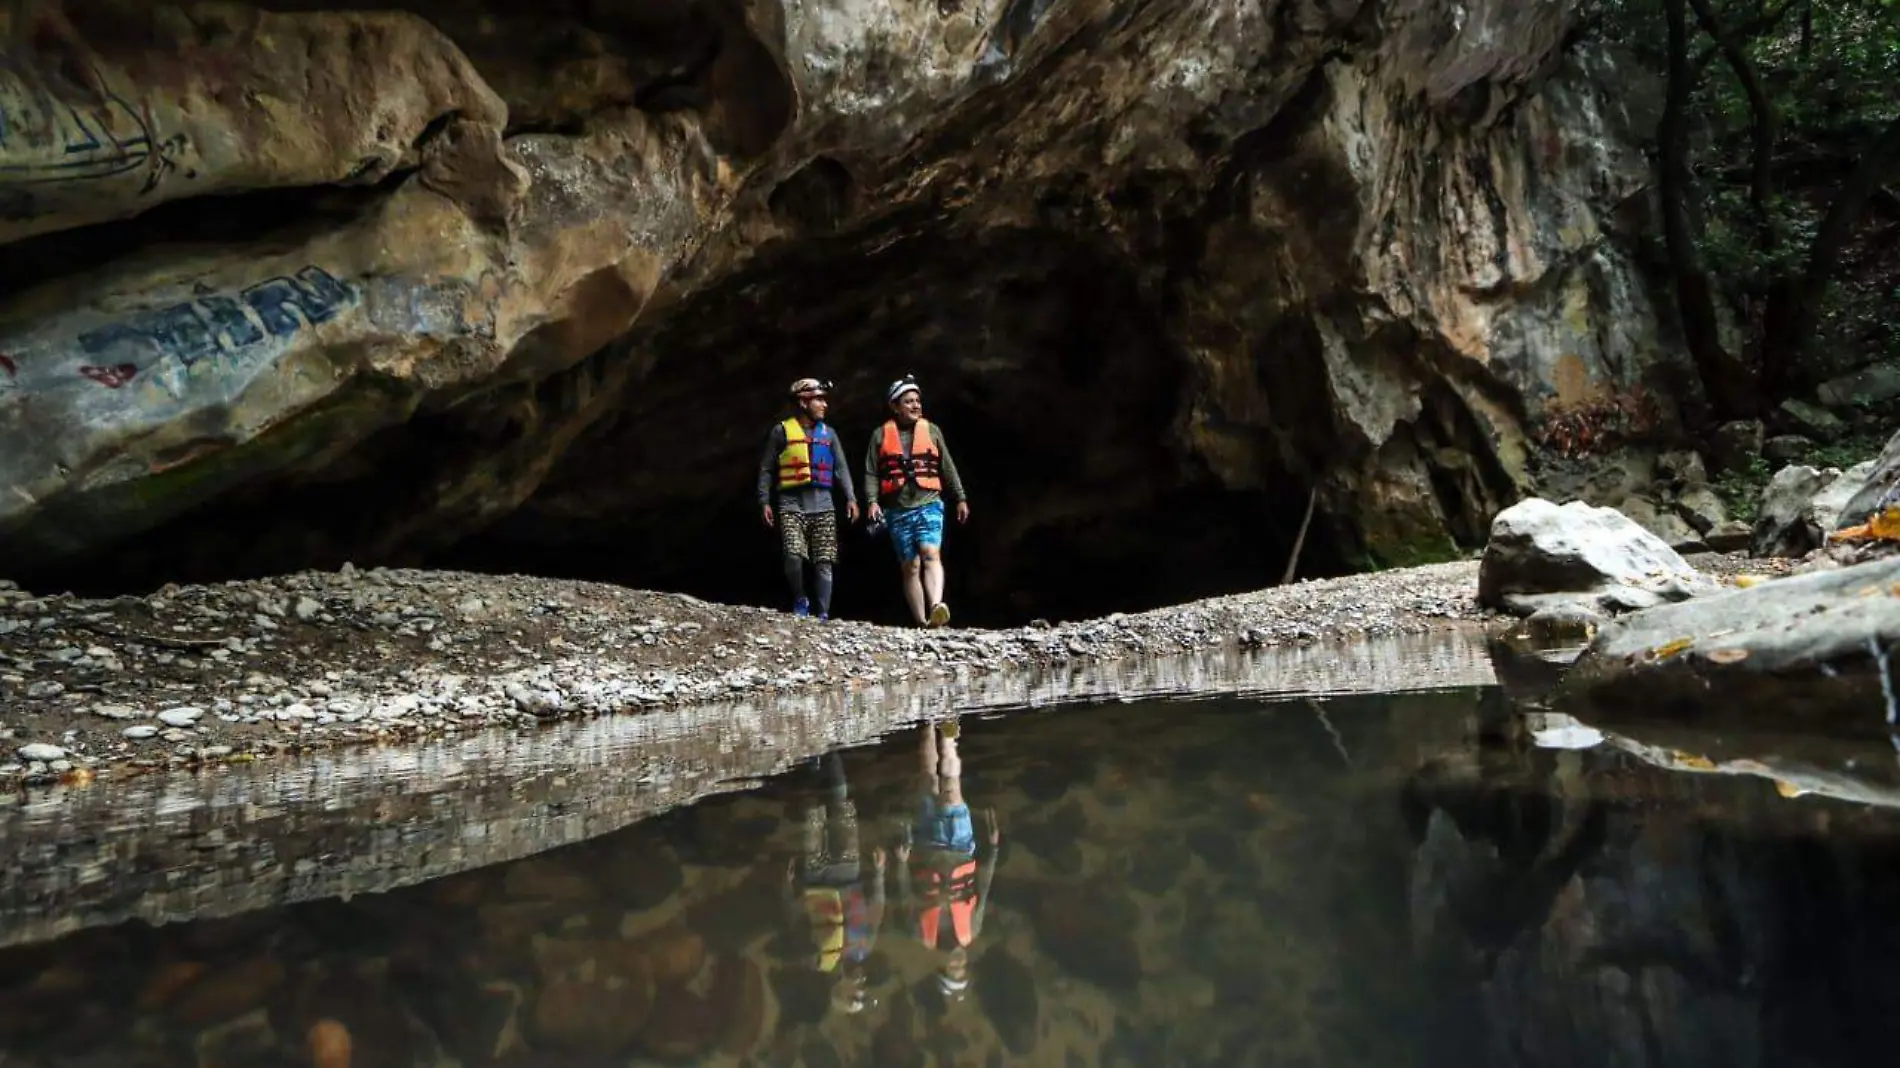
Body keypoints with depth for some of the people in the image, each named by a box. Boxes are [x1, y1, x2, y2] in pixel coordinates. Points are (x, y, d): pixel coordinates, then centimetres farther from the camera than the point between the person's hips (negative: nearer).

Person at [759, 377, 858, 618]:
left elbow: (841, 469, 11)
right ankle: (800, 601, 5)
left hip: (823, 506, 3)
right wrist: (764, 501, -1)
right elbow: (766, 469, 6)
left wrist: (851, 499, 0)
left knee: (823, 563, -1)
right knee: (793, 556, -19)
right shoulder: (781, 431, 4)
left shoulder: (828, 433, 13)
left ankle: (823, 614, 7)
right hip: (791, 505, -3)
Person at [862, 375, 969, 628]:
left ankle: (936, 607, -39)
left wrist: (960, 499, 13)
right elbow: (871, 473, 4)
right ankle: (922, 623, 6)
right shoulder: (881, 435, 6)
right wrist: (872, 501, -10)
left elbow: (948, 468, 13)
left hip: (929, 505, -1)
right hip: (898, 511, 1)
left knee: (931, 554, -23)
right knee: (910, 567, 3)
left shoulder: (932, 431, 9)